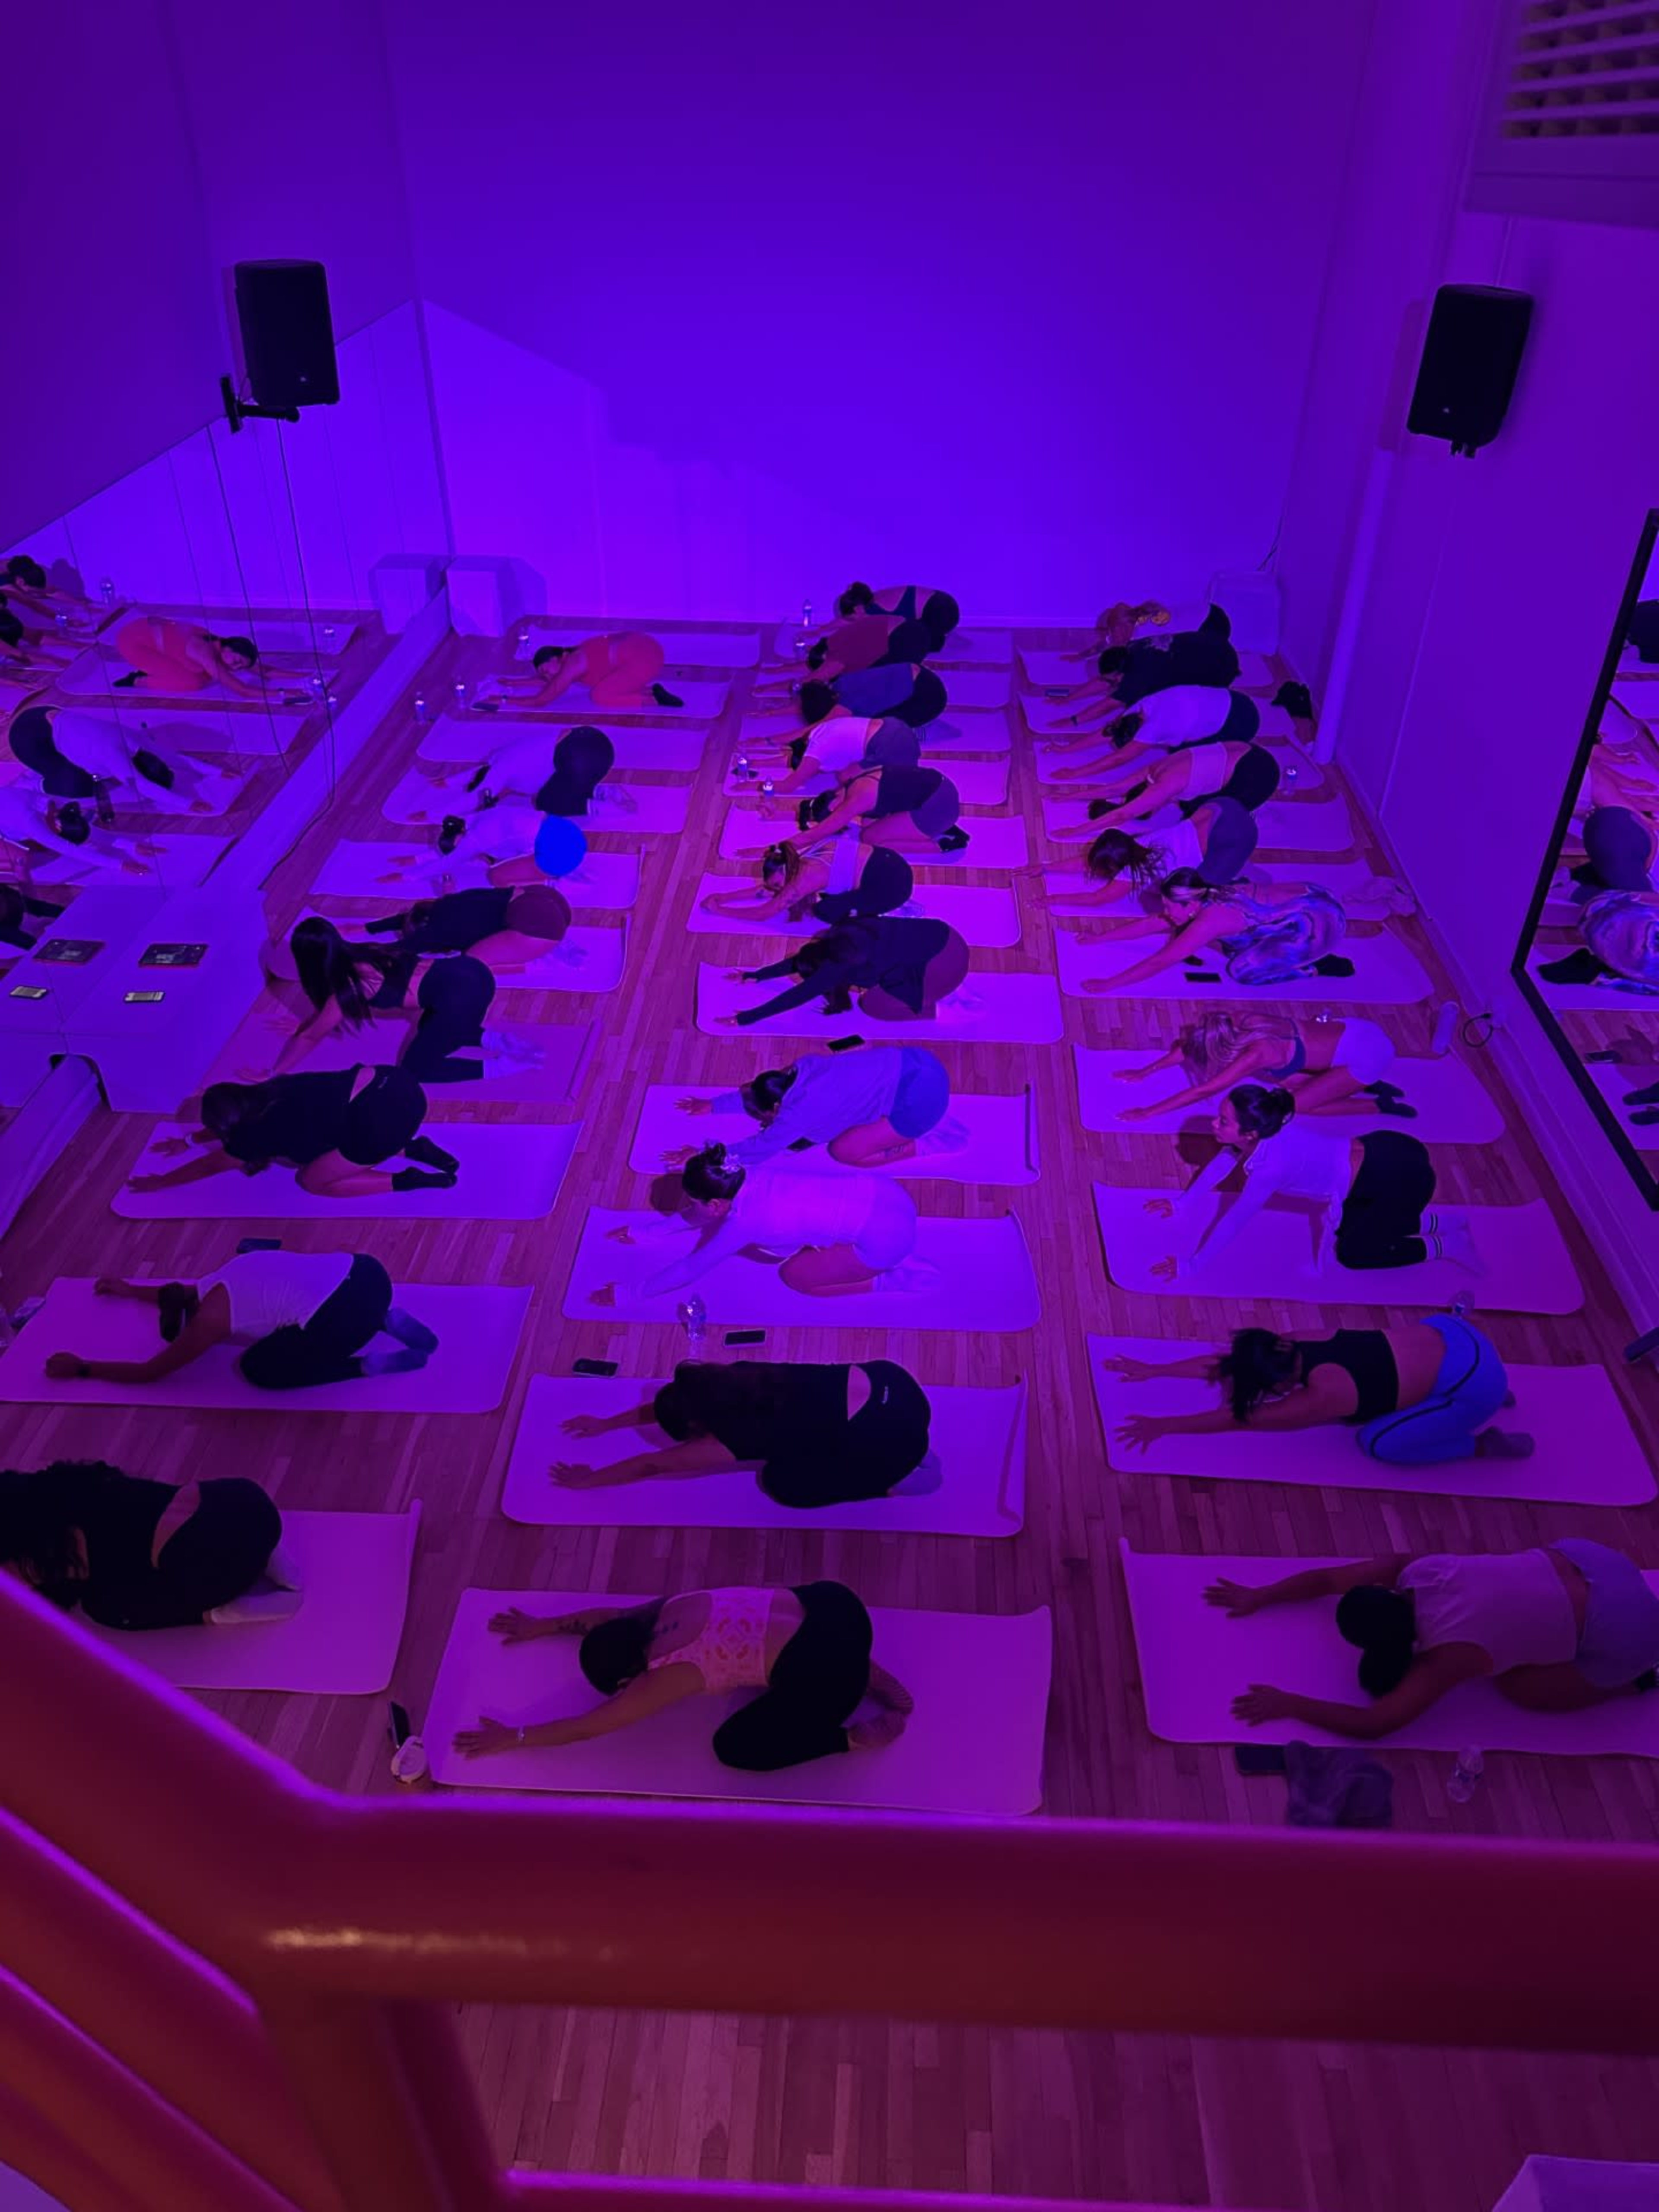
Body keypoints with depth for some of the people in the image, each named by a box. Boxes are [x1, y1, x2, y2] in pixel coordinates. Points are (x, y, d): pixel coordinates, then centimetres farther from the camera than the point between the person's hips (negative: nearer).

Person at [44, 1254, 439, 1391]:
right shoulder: (222, 1278, 27)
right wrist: (129, 1289, 63)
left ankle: (369, 1366, 1)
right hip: (364, 1271, 8)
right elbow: (183, 1294, 52)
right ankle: (385, 1320, 16)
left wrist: (81, 1369, 32)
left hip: (343, 1317, -8)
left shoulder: (209, 1321, 7)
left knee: (257, 1368, 13)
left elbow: (148, 1373, 20)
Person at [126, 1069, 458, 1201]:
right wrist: (189, 1141, 55)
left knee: (314, 1181, 11)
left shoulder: (261, 1130, 4)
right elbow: (229, 1125, 45)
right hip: (394, 1083, 9)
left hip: (382, 1120, -9)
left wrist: (159, 1183, 36)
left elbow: (212, 1164, 22)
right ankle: (413, 1149, 16)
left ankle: (406, 1181, 2)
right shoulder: (271, 1092, 22)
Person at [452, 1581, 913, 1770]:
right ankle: (866, 1675, 23)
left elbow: (583, 1728, 7)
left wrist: (512, 1738, 17)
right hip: (833, 1603, 8)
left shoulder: (666, 1678, -3)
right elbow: (610, 1616, 34)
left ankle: (857, 1736, 8)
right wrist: (543, 1625, 40)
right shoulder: (675, 1607, 15)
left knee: (734, 1746, 11)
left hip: (823, 1674, -8)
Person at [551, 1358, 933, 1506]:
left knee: (781, 1482, 6)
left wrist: (586, 1480, 13)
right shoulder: (733, 1378, 7)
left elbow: (651, 1464, 1)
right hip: (888, 1381, 8)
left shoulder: (739, 1435, -11)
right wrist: (606, 1424, 34)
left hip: (891, 1437, -8)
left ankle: (892, 1479, 8)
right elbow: (672, 1401, 25)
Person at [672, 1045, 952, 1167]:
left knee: (844, 1151, 1)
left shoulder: (797, 1114, -10)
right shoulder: (802, 1067, 10)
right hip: (916, 1059, 8)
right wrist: (714, 1105, 32)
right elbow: (754, 1092, 27)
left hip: (918, 1100, -8)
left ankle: (922, 1145, 4)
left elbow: (758, 1149, 3)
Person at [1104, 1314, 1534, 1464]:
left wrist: (1163, 1425, -12)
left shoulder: (1321, 1397, -23)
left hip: (1472, 1381, -8)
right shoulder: (1297, 1348, -3)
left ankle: (1485, 1444, 9)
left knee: (1377, 1443, -2)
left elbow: (1238, 1418, -17)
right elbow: (1222, 1364, 5)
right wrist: (1154, 1370, 6)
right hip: (1446, 1335, 8)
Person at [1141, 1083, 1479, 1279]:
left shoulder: (1272, 1165, -30)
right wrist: (1182, 1207, 14)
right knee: (1347, 1228, 25)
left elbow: (1232, 1222, -24)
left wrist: (1191, 1266, -16)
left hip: (1401, 1177, -8)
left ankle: (1444, 1246, 18)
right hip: (1378, 1152, 8)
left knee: (1351, 1252, 7)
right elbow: (1220, 1164, 8)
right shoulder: (1263, 1132, -8)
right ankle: (1438, 1222, 33)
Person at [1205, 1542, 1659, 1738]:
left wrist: (1288, 1704, -17)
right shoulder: (1411, 1570, -6)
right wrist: (1259, 1596, 8)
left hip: (1620, 1633, -7)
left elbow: (1372, 1724, -21)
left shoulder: (1450, 1654, -23)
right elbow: (1327, 1578, 7)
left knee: (1517, 1687, 2)